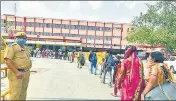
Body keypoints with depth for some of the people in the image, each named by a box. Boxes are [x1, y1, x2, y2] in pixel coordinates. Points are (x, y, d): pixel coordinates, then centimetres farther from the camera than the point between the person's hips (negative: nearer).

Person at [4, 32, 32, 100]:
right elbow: (7, 60, -16)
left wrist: (27, 72, 15)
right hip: (16, 74, -7)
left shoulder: (26, 49, 18)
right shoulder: (12, 47, -5)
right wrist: (17, 72, -22)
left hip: (26, 74, 8)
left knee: (23, 94, 14)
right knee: (15, 95, -7)